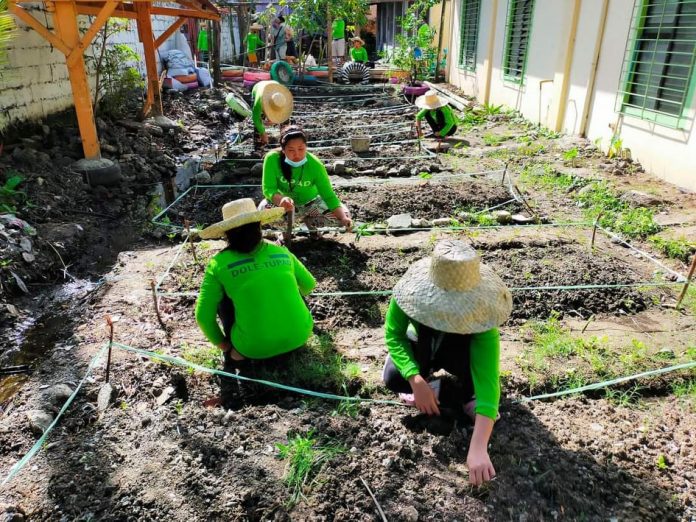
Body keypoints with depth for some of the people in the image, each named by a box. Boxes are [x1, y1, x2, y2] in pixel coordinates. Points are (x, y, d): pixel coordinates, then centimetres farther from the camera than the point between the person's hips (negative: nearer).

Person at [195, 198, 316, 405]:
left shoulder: (219, 264, -4)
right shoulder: (281, 252, 4)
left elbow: (203, 316, -3)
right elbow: (309, 285, 20)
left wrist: (223, 345, 14)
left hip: (254, 348, -2)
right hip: (299, 337, 3)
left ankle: (238, 353, 21)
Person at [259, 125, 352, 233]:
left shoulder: (315, 165, -25)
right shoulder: (272, 159, -25)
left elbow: (329, 195, -26)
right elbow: (268, 189, -26)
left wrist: (343, 218, -43)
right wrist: (281, 199, -50)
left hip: (310, 203, 1)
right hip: (286, 204, 0)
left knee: (343, 214, -20)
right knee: (264, 209, -33)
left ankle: (310, 223, 11)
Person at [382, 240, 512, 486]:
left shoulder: (476, 312, -42)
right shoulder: (415, 288, -37)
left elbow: (488, 378, -48)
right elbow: (393, 334, -25)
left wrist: (478, 448, -57)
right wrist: (416, 381, -40)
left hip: (457, 352, -1)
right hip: (421, 348, 1)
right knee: (393, 378, -30)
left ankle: (468, 395, -5)